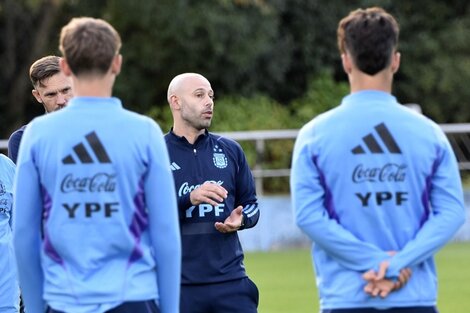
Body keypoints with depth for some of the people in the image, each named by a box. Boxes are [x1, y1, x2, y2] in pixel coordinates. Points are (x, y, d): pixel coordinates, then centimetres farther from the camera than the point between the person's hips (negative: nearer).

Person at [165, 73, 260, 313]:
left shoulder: (230, 150, 13)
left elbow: (251, 204, 18)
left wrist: (240, 219, -5)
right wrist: (189, 199, -22)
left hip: (231, 282, 3)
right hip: (178, 287, -3)